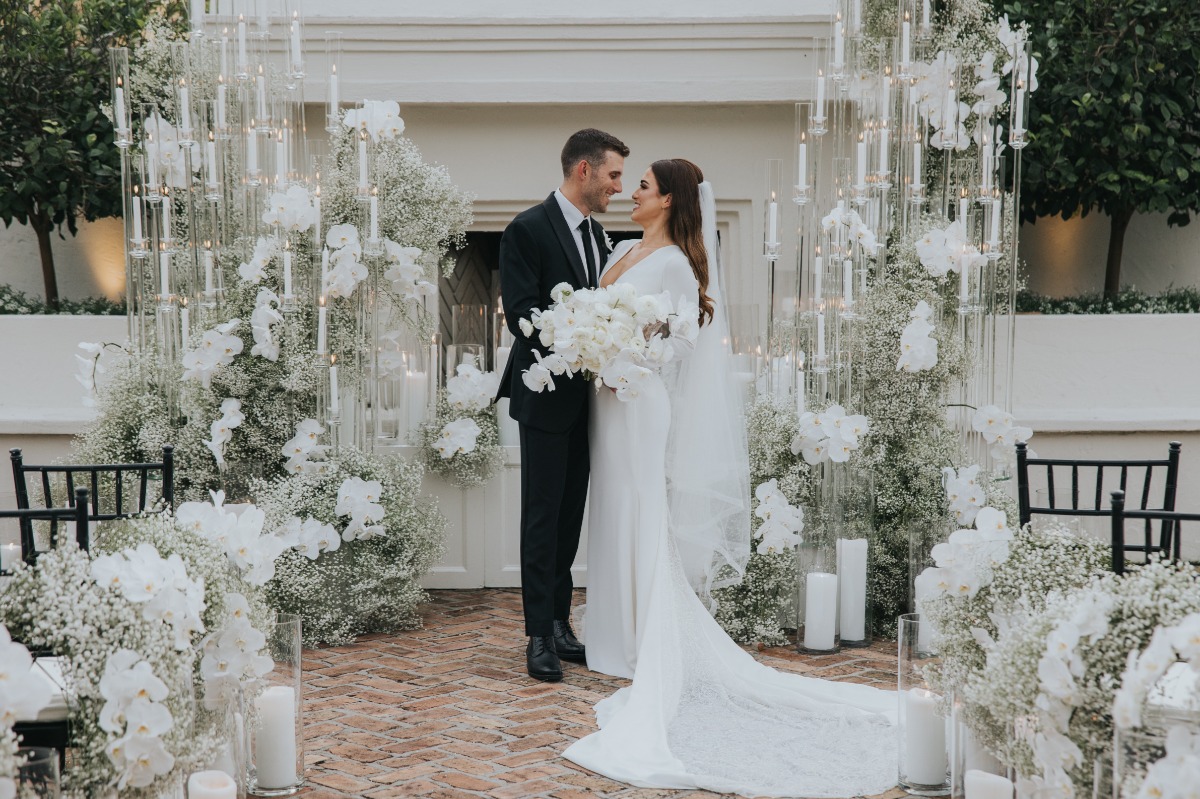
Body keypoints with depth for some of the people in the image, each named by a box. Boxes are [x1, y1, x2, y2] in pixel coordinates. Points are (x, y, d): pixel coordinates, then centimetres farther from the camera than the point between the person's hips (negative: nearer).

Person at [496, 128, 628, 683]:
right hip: (546, 396, -7)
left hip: (585, 397, 7)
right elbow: (522, 314, -18)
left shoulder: (596, 234, 14)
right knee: (542, 515, -2)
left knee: (570, 514, 11)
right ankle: (540, 636, 3)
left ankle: (560, 623, 19)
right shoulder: (528, 230, -11)